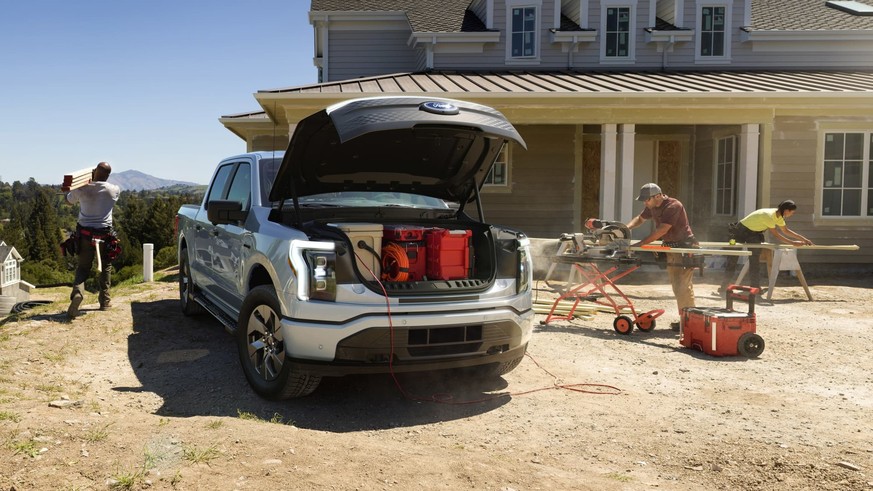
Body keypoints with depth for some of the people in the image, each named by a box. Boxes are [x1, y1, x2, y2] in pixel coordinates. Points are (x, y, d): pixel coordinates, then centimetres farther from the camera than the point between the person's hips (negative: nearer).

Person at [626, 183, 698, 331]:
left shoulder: (673, 206, -22)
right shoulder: (652, 207, 4)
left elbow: (661, 230, -28)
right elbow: (640, 219, 19)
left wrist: (640, 244, -28)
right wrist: (626, 228, -2)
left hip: (684, 247, -9)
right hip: (670, 247, 9)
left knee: (683, 286, -11)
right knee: (677, 286, 11)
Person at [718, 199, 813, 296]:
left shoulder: (779, 216, -4)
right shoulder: (768, 215, -31)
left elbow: (786, 231, 7)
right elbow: (776, 235, -27)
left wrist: (804, 239, 5)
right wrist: (793, 243, -23)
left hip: (753, 233, 8)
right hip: (741, 231, -8)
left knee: (755, 261, 0)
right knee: (732, 260, -2)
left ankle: (755, 287, 2)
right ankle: (723, 288, 4)